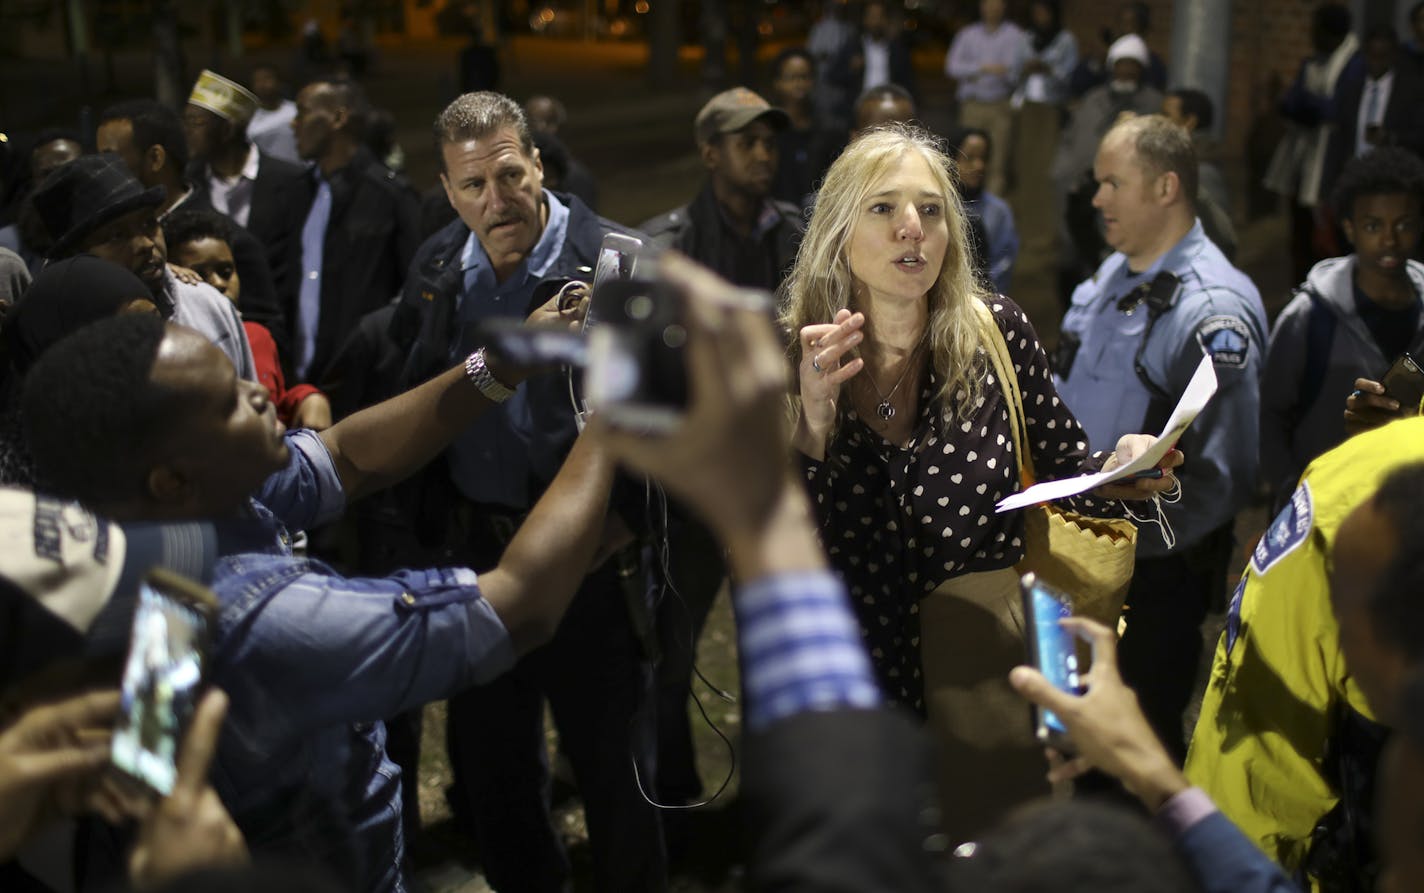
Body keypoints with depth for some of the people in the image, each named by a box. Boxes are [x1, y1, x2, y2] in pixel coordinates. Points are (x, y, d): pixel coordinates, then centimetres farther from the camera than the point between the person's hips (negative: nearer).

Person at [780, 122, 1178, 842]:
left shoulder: (996, 332, -9)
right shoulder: (791, 358, -10)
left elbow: (1062, 464, 1)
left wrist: (1117, 472, -20)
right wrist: (811, 427, -28)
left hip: (989, 667, 1)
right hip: (853, 680, 0)